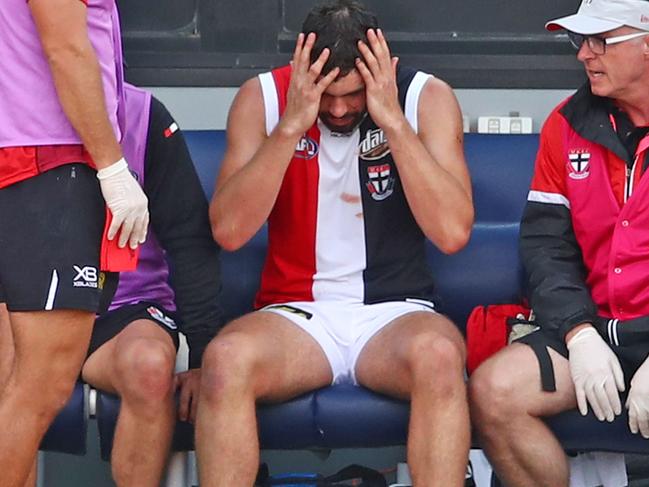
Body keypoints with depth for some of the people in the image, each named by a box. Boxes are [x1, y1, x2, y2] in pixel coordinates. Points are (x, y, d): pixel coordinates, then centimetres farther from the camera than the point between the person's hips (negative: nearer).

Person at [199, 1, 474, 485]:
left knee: (439, 355, -36)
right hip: (295, 314, 1)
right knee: (226, 358, -33)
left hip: (394, 312, 0)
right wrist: (291, 126, -19)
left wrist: (392, 120, -20)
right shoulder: (263, 97, -1)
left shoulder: (425, 97, -3)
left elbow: (453, 232, -15)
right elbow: (229, 231, -12)